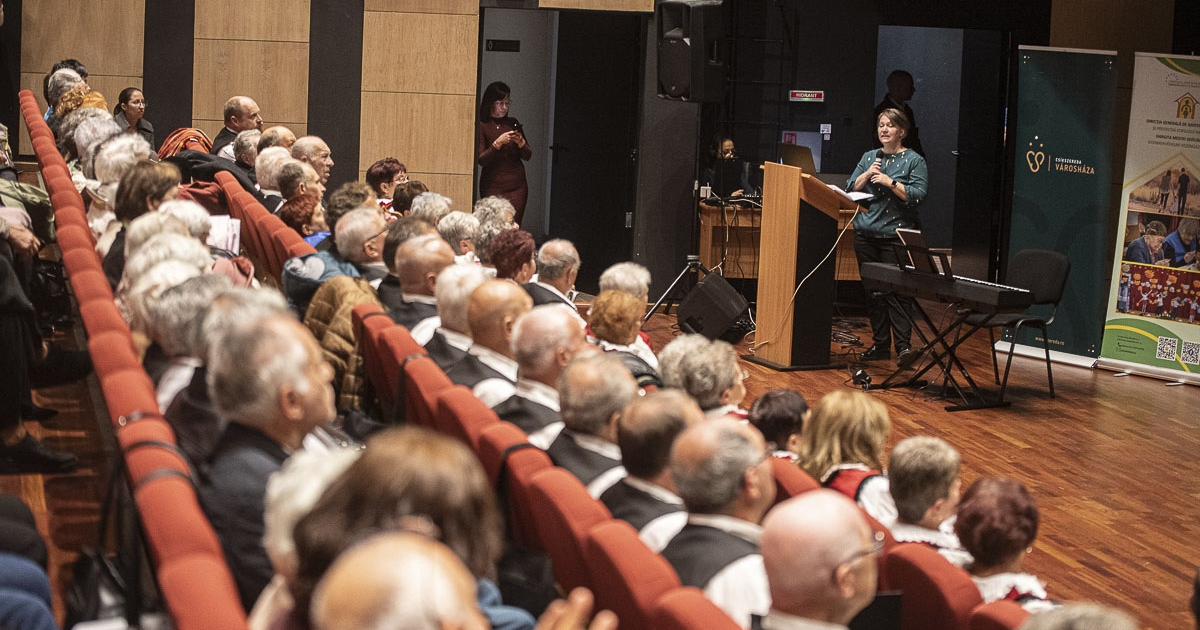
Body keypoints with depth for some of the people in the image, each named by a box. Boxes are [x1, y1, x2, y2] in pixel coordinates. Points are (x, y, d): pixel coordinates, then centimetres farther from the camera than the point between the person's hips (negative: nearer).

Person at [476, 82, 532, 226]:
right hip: (492, 186, -3)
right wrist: (498, 143, -19)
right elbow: (480, 159, -9)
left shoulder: (512, 123, 11)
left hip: (516, 186, 3)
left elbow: (527, 156, 11)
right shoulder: (481, 126, -1)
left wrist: (520, 142, -8)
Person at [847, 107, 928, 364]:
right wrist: (868, 174, -6)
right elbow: (850, 189, 11)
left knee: (897, 291, -9)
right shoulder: (869, 158, 15)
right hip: (866, 234, 5)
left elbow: (918, 195, -11)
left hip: (896, 235, -5)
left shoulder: (914, 161, 0)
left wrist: (889, 181, -17)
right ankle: (880, 343, 15)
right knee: (873, 292, 7)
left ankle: (903, 345, -6)